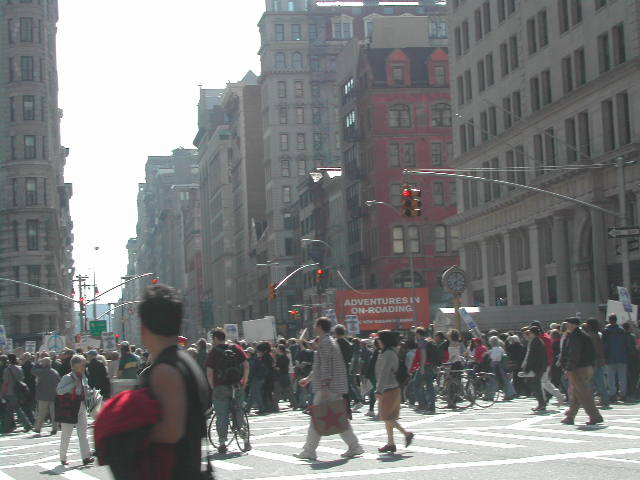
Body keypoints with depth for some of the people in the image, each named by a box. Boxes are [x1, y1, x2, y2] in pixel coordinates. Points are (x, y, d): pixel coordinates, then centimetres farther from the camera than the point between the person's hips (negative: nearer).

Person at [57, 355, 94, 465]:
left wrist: (92, 393, 2)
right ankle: (63, 458, 15)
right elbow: (59, 391, -20)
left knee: (83, 433, -1)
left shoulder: (83, 377, 10)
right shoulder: (67, 377, -11)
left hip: (81, 407, 6)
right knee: (66, 434, 4)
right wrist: (73, 385, -24)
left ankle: (86, 457, -6)